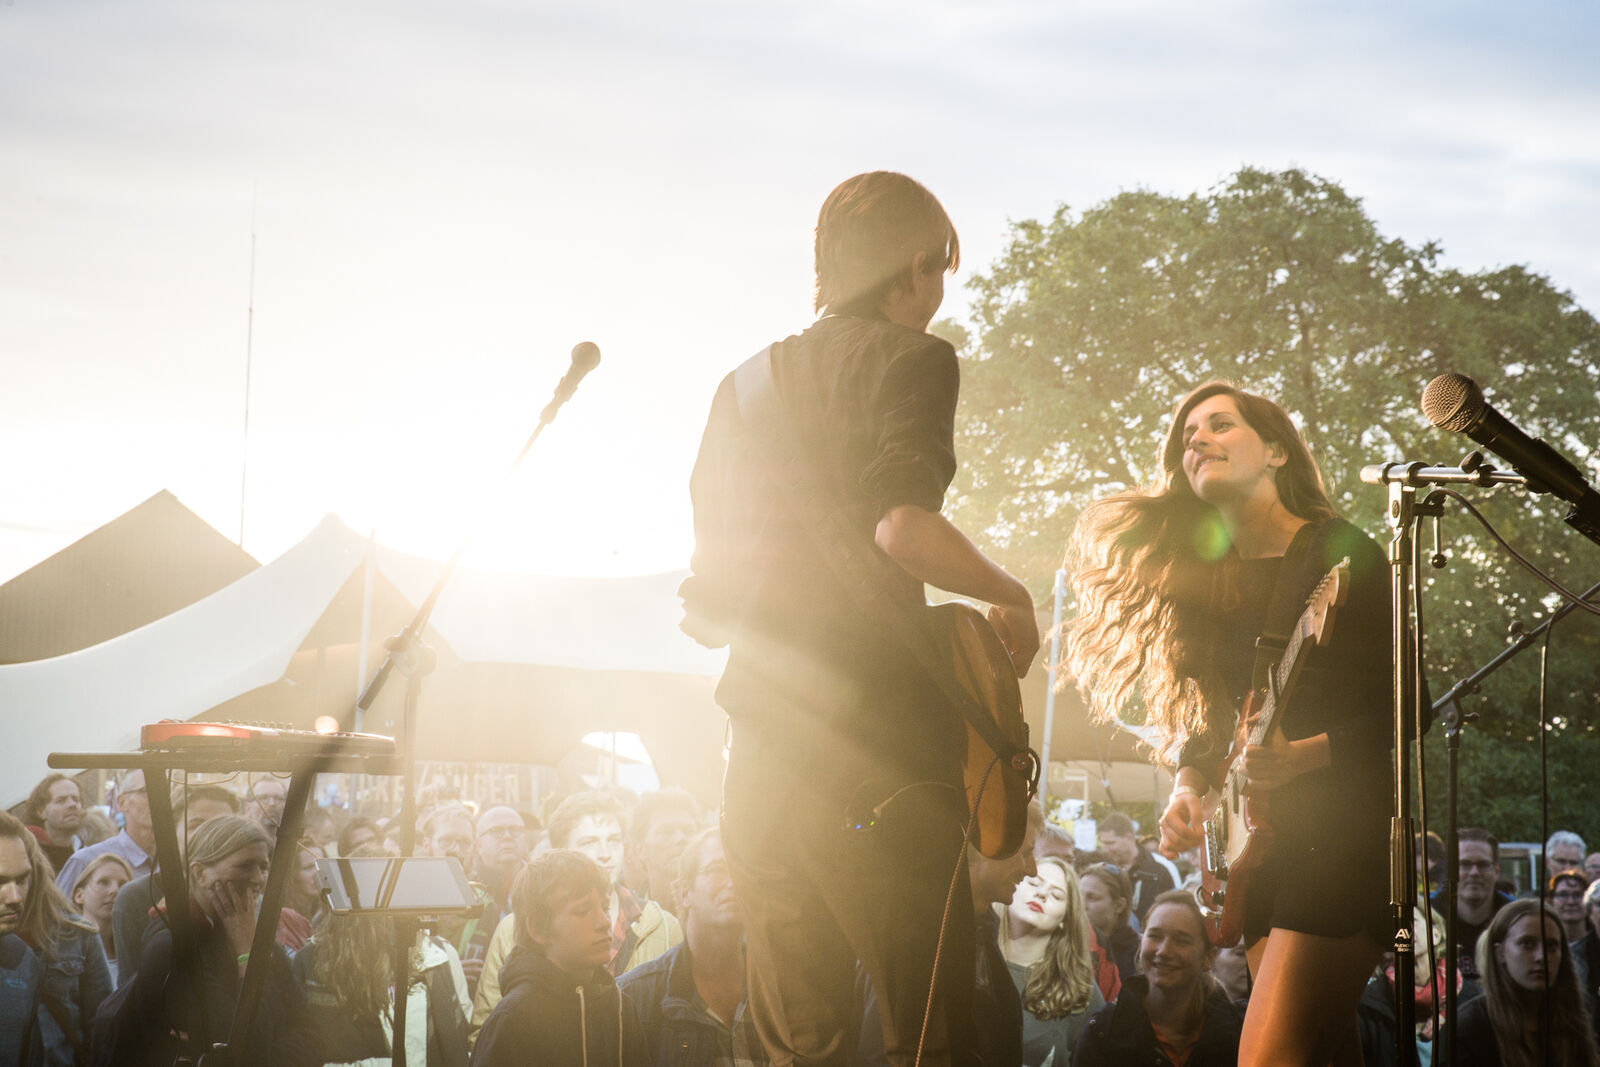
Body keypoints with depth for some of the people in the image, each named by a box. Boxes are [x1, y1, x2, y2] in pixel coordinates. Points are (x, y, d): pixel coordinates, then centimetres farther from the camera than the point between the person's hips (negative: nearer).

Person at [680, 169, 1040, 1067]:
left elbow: (703, 603, 17)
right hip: (877, 728, -7)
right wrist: (1014, 600, -4)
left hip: (763, 734, 7)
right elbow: (901, 522, -19)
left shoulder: (747, 383, 18)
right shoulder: (911, 358, -2)